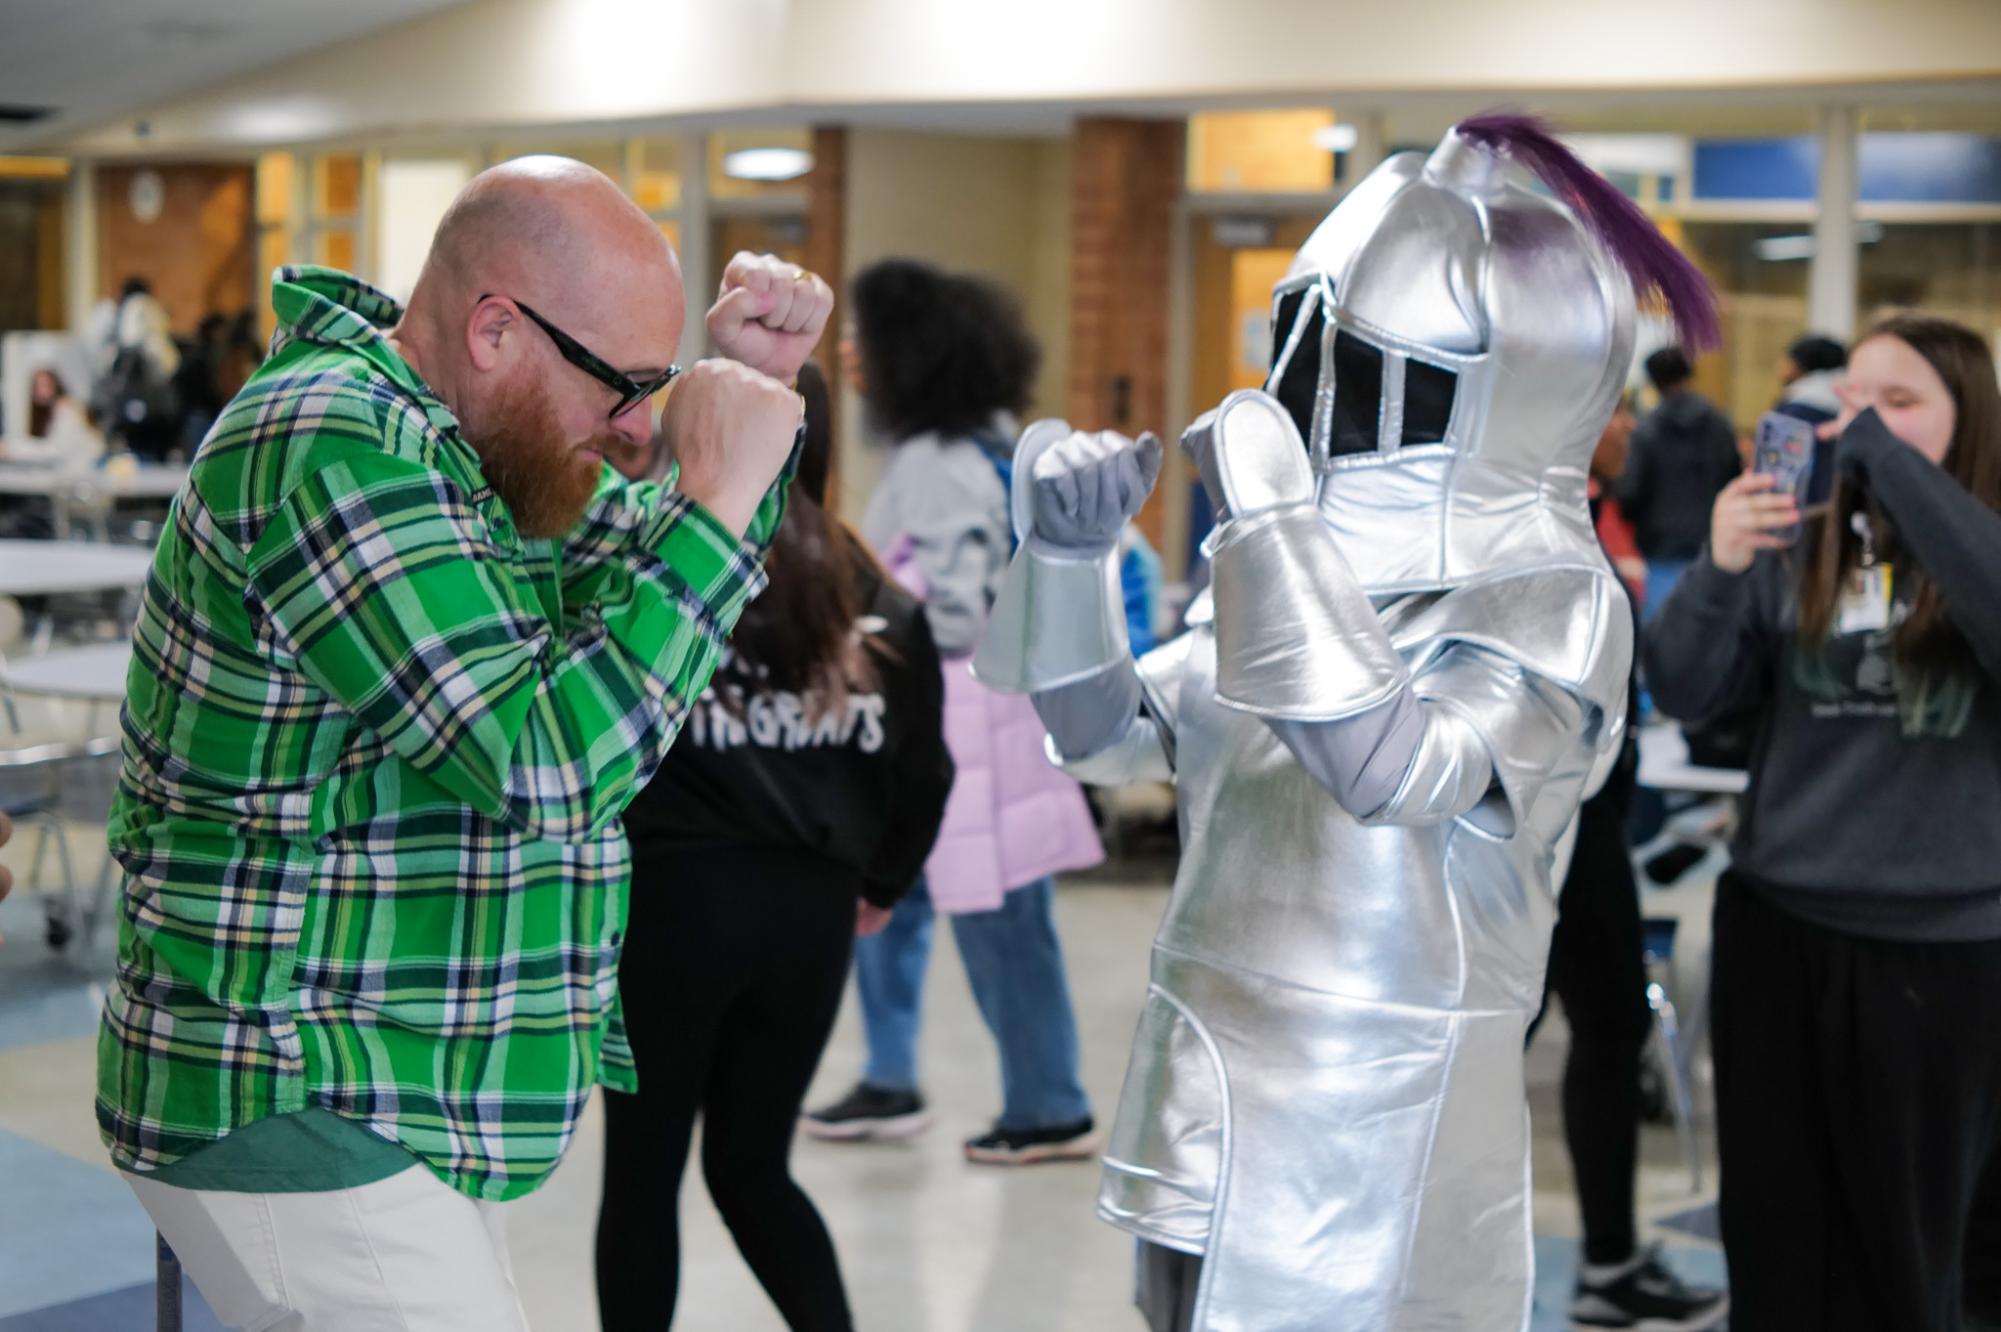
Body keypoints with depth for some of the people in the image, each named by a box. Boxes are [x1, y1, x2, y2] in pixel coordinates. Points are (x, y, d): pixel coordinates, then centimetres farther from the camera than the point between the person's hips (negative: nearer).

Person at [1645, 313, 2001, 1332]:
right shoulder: (1796, 553, 4)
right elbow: (1686, 694, -2)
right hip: (1777, 926, 3)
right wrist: (1717, 571, -19)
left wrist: (1891, 464, -25)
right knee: (1777, 1224, 14)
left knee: (1913, 1238, 11)